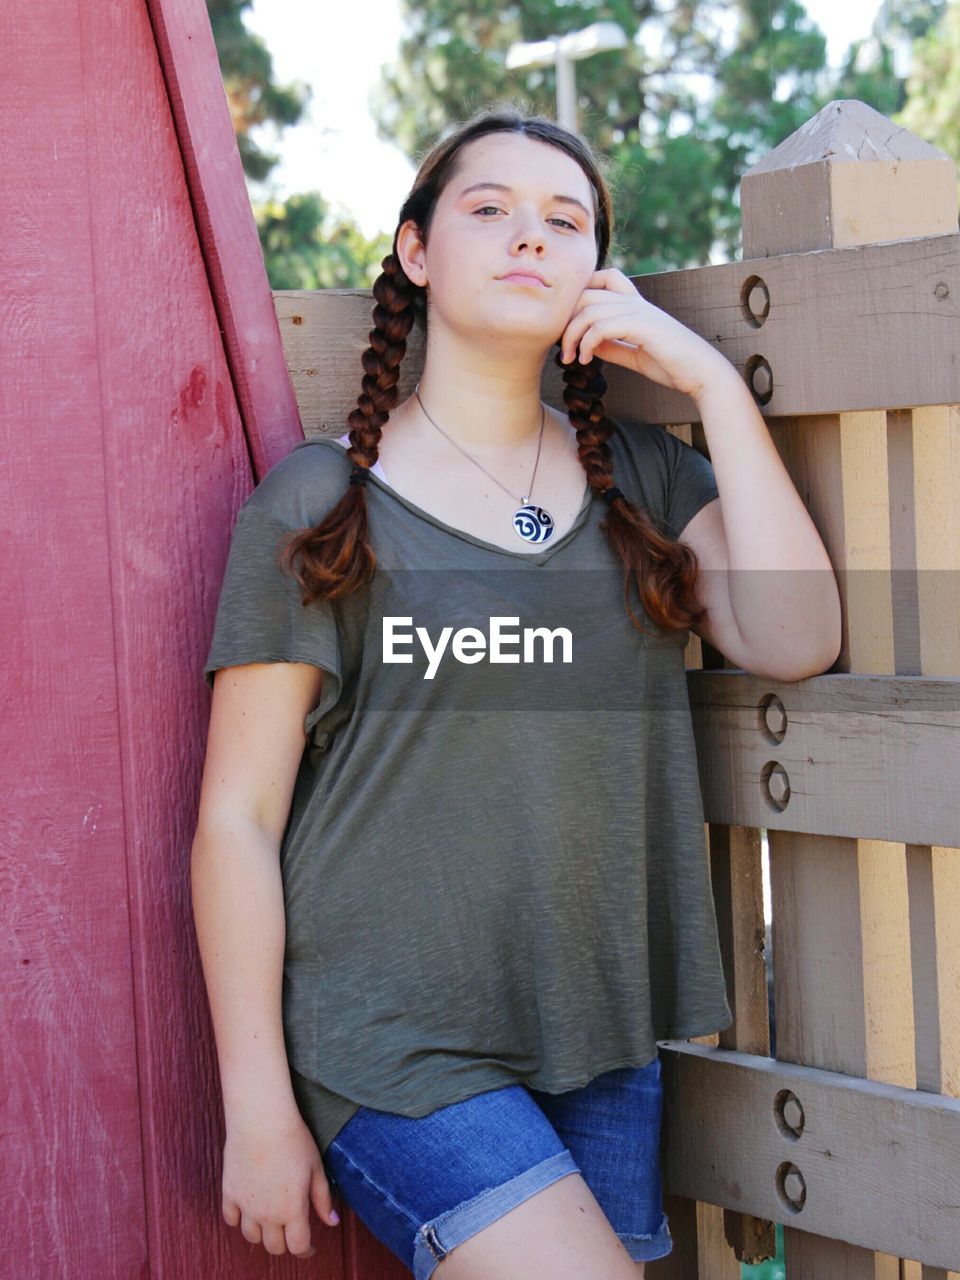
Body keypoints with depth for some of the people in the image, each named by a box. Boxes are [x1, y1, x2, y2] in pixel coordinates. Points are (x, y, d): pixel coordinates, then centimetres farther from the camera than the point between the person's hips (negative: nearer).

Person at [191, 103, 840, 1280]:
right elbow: (237, 817, -4)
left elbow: (789, 639, -7)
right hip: (393, 1048, -5)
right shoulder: (322, 502, -2)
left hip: (596, 1046, 5)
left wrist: (711, 378, -6)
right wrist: (258, 1110, -7)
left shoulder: (641, 478, 10)